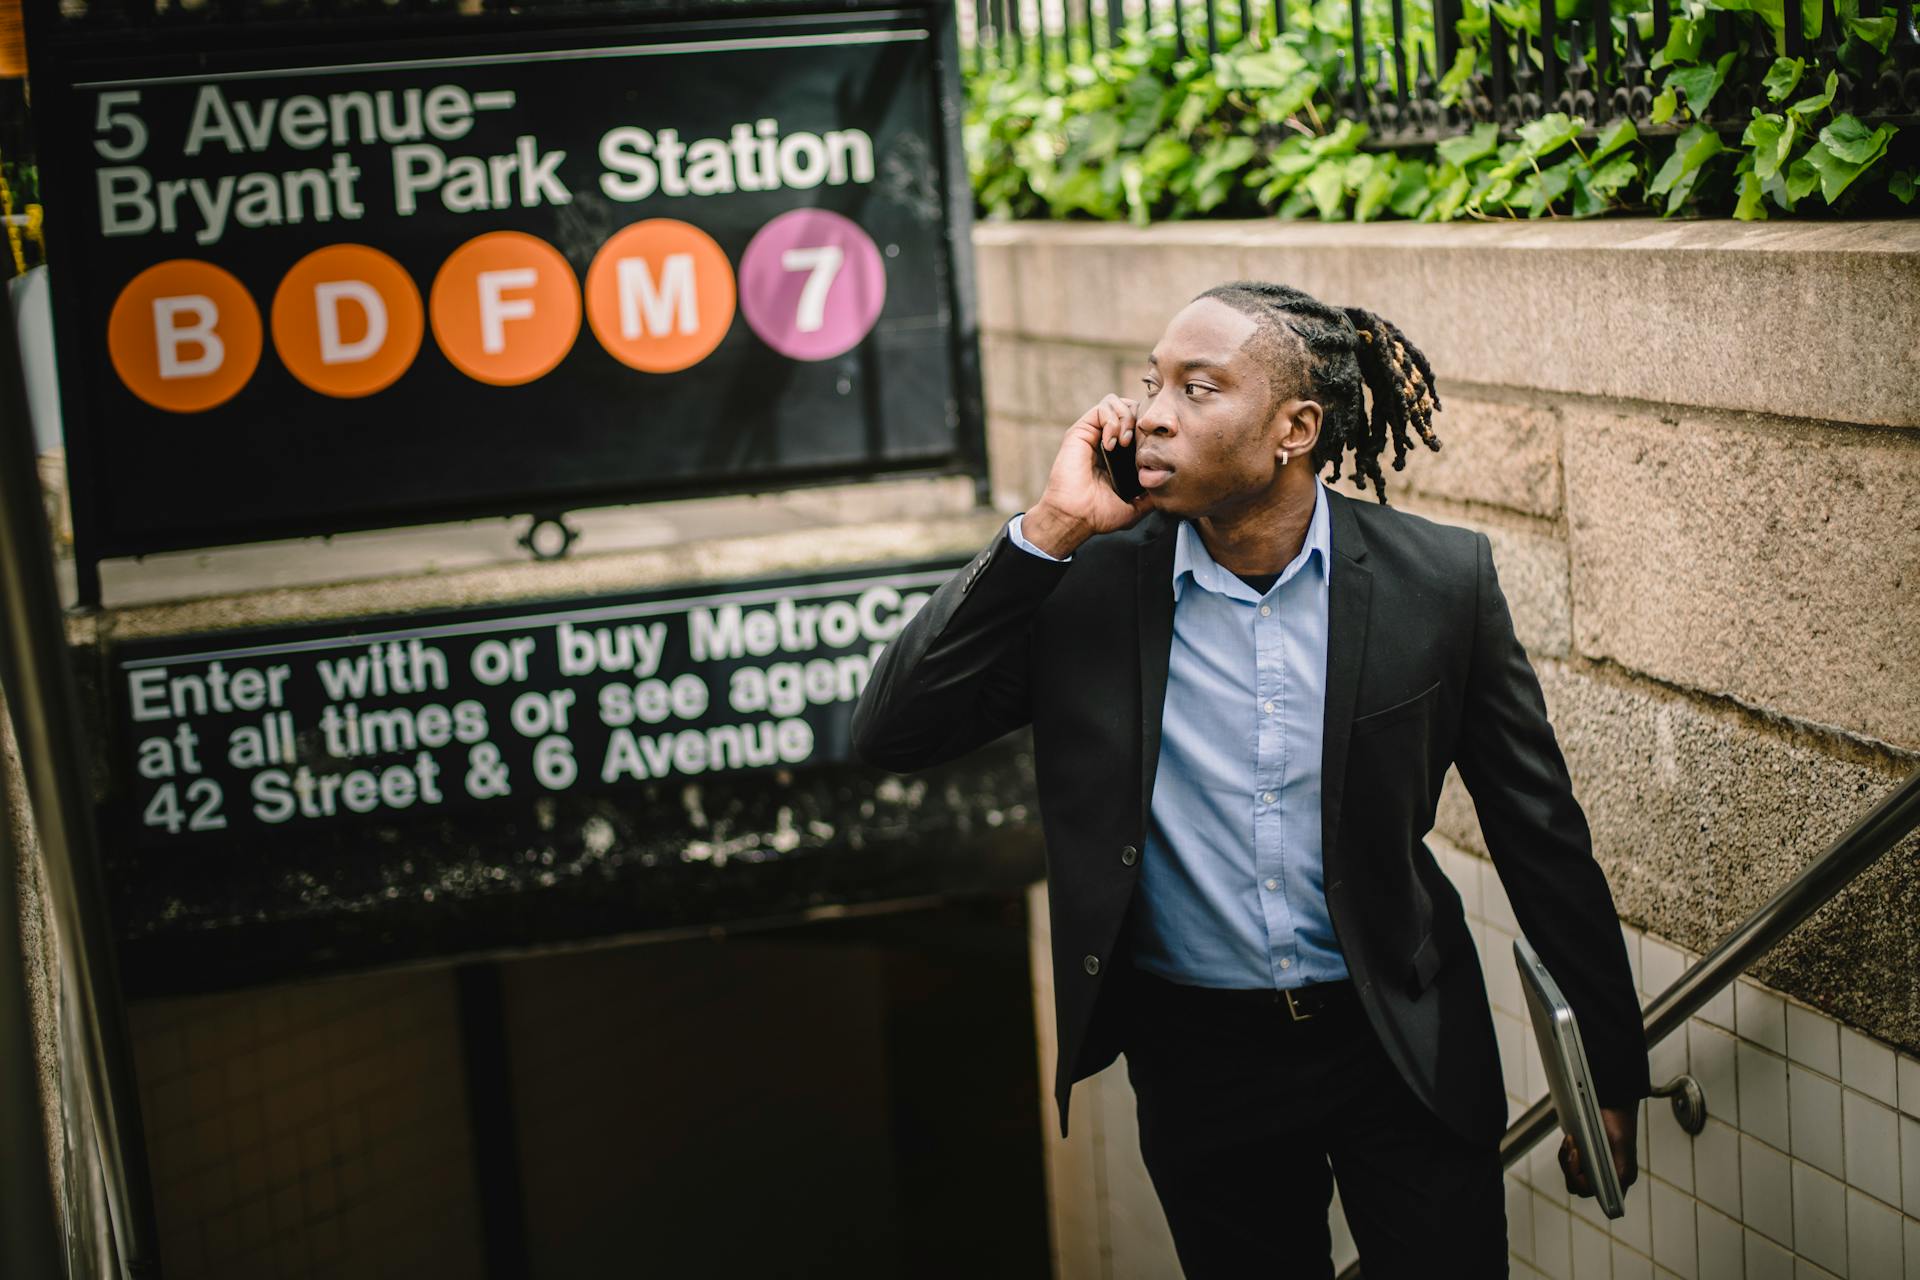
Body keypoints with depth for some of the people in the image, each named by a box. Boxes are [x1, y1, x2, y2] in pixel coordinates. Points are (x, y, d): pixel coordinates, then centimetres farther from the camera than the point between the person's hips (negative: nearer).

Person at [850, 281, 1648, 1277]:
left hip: (1401, 1048, -1)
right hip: (1197, 1060, 1)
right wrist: (1051, 526, -21)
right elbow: (890, 733, -15)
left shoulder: (1439, 580, -9)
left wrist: (1612, 1079, 2)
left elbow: (1540, 836, -2)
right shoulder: (1089, 582, -8)